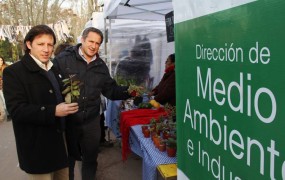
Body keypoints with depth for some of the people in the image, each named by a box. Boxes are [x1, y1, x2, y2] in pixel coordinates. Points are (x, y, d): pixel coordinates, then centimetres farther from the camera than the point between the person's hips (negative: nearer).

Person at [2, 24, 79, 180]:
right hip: (37, 147, -7)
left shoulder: (55, 69, 12)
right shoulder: (14, 72, -12)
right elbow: (16, 110, -21)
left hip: (61, 139, 7)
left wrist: (71, 102, 5)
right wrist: (53, 112, -27)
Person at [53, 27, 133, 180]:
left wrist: (128, 91, -5)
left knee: (90, 159, 19)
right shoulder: (63, 59, -9)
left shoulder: (101, 66, 6)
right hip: (67, 120, -3)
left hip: (91, 122, 4)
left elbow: (111, 90, 10)